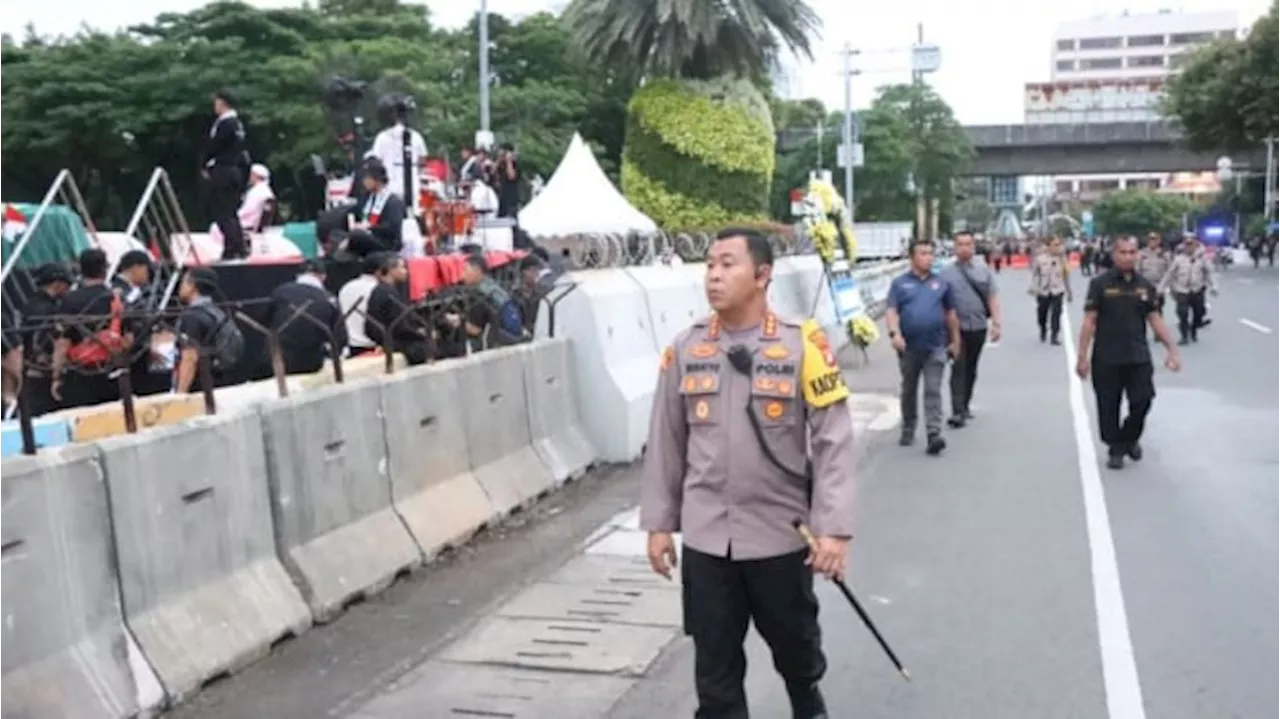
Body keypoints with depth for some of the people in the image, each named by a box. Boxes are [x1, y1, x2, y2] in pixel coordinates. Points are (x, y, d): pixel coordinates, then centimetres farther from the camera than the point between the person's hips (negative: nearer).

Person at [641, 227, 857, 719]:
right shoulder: (685, 349, -1)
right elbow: (666, 443, 6)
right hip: (706, 536, 2)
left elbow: (833, 441, -11)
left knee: (795, 641, 20)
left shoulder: (802, 345, -11)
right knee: (714, 661, 10)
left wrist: (833, 527, -16)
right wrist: (658, 522, 6)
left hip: (781, 533, -1)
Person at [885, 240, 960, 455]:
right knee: (909, 391, 14)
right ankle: (908, 430, 29)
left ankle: (934, 435, -13)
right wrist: (894, 333, -22)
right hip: (909, 348, 0)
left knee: (933, 391, -8)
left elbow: (951, 314, 14)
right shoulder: (900, 283, 3)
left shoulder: (941, 283, 8)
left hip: (935, 347, 0)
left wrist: (955, 340, 15)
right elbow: (891, 311, -6)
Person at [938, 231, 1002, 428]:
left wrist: (996, 323, -1)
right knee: (958, 369, -9)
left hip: (979, 328, 3)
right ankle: (958, 412, -11)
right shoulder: (946, 273, -1)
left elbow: (993, 298, 7)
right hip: (957, 328, -3)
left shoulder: (983, 271, 7)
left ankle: (965, 405, 27)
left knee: (971, 369, 13)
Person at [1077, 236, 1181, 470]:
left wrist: (1171, 349, 3)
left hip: (1138, 356, 3)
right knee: (1109, 407, 4)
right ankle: (1115, 448, 23)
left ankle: (1131, 437, 28)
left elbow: (1154, 319, 9)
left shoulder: (1145, 285, 5)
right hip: (1107, 358, -2)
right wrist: (1082, 356, -9)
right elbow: (1089, 321, -6)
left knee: (1142, 401, -1)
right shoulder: (1100, 284, -6)